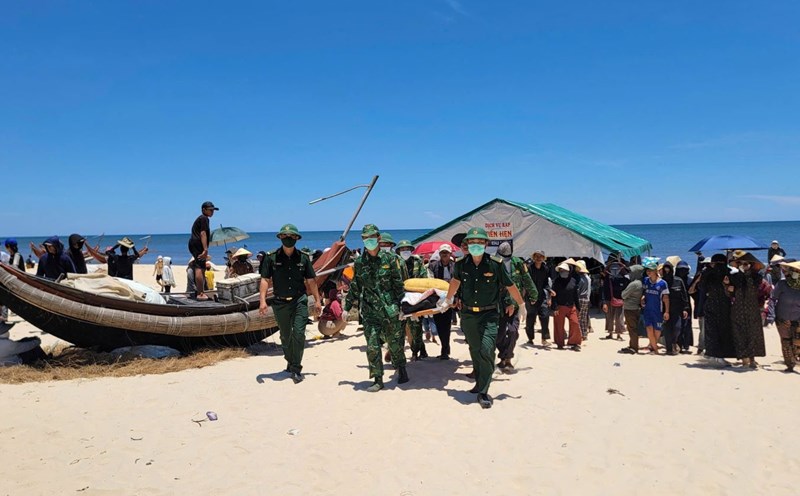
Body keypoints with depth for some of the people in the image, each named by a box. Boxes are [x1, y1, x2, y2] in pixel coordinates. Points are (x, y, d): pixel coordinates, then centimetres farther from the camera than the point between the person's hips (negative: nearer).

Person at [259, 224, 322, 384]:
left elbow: (311, 280, 8)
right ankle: (290, 361, 39)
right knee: (285, 336, 15)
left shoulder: (303, 258, 3)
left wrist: (317, 299, 6)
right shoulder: (271, 258, 0)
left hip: (299, 301, -1)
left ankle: (296, 369, -3)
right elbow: (265, 280, -4)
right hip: (280, 303, 1)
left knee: (299, 333, -11)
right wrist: (262, 300, -14)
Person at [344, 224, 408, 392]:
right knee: (372, 347, -2)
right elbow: (354, 287, 13)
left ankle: (402, 370, 33)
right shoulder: (359, 262, 6)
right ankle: (378, 380, 10)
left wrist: (402, 306, -5)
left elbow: (399, 284, -1)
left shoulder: (390, 259, -2)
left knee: (394, 343, 9)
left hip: (390, 309, -2)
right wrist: (347, 307, 14)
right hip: (369, 312, 2)